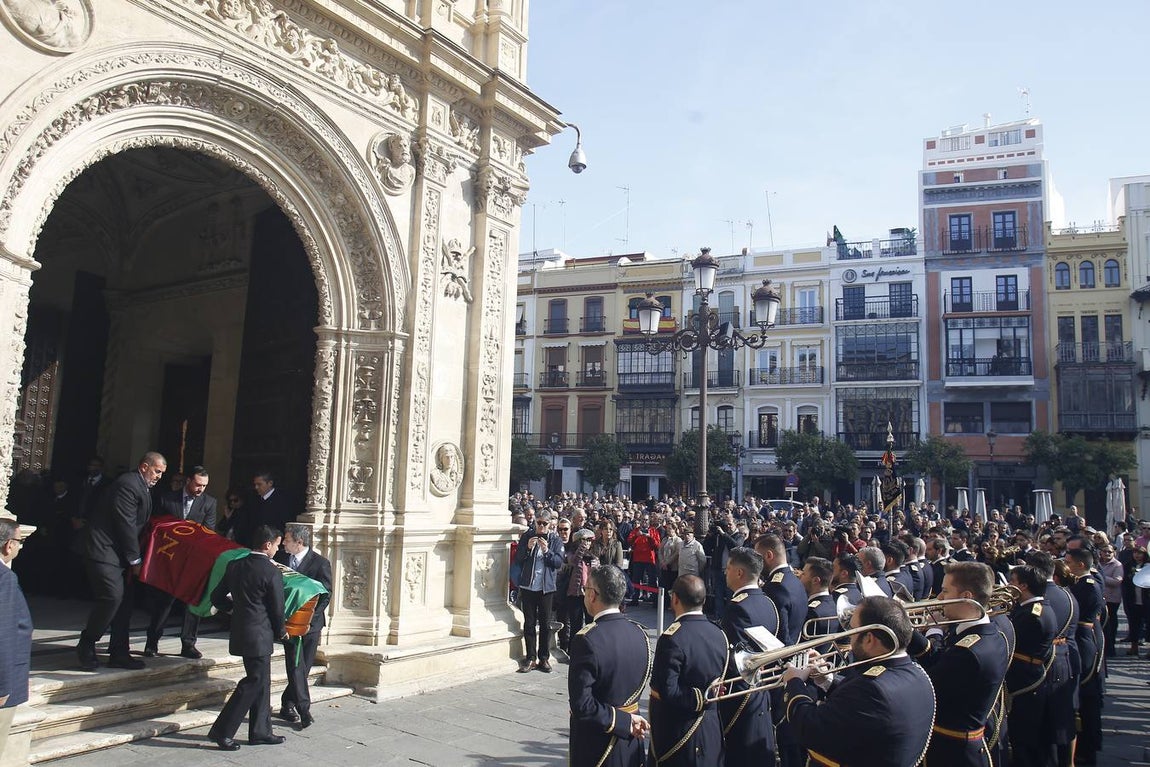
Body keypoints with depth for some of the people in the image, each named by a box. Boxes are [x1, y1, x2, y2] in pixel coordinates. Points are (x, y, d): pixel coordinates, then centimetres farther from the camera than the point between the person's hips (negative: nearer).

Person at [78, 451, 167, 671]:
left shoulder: (143, 488, 15)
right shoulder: (128, 485, -16)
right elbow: (126, 525, -17)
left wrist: (134, 558, 11)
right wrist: (135, 560, -12)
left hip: (121, 553, 10)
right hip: (106, 551, -10)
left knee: (125, 599, 8)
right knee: (113, 596, -16)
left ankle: (119, 654, 13)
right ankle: (86, 645, 4)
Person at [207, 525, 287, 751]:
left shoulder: (234, 566, 4)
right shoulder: (272, 572, -16)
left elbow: (217, 598, 9)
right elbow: (277, 608, -9)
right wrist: (280, 633, 8)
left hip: (240, 631, 8)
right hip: (260, 636, -8)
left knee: (261, 682, 16)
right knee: (254, 683, 1)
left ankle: (260, 732, 22)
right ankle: (221, 731, 2)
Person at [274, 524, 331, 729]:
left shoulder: (320, 563, -9)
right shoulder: (281, 557, 2)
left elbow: (326, 596, -9)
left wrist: (310, 619, -18)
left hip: (310, 622, -1)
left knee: (303, 666, 8)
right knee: (296, 666, -6)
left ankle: (287, 705, 24)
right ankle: (303, 709, -4)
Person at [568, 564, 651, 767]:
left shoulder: (586, 640, -22)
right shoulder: (639, 634, -3)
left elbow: (581, 704, -22)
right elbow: (641, 684, 6)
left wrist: (623, 721, -15)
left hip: (594, 745, -5)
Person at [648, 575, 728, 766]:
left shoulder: (672, 638, -20)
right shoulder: (719, 634, 0)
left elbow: (666, 691, -23)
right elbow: (720, 681, 8)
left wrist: (698, 698, -12)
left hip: (676, 734, -6)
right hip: (713, 731, 6)